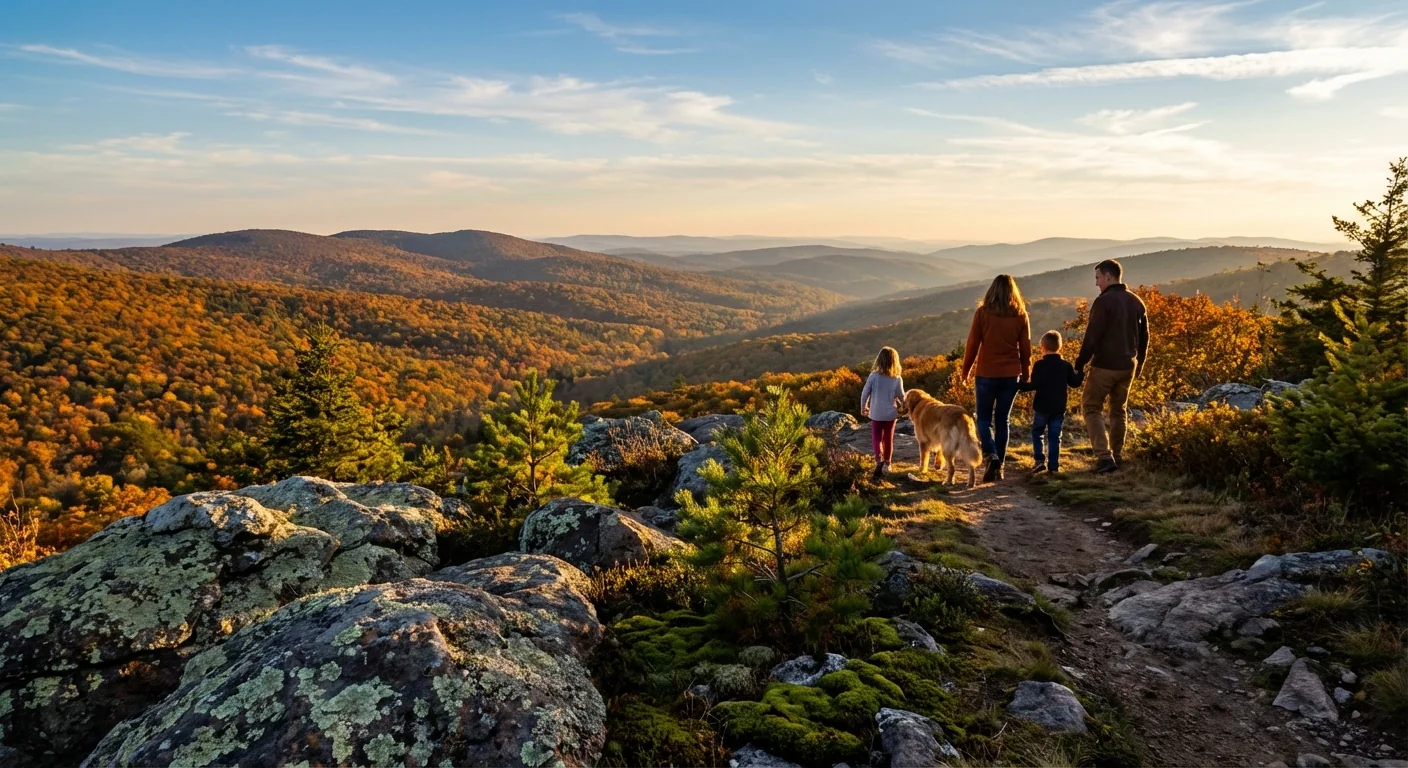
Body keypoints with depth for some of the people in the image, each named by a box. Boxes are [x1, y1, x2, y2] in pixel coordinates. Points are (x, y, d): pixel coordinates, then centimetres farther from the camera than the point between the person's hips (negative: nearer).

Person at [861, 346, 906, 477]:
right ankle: (887, 463, 25)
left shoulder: (873, 376, -12)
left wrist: (863, 407, 9)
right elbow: (902, 397, -1)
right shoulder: (897, 379, -10)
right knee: (888, 439, 16)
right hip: (890, 414, 1)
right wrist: (902, 408, 21)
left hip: (876, 414, -1)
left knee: (876, 438, 5)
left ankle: (879, 459, -19)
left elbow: (865, 394, -7)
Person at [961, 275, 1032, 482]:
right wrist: (1025, 375, 16)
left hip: (987, 374, -3)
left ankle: (991, 456, -15)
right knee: (1003, 420, 12)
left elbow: (972, 344, -4)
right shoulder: (1020, 315, 2)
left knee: (984, 419, 8)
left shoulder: (983, 313, -6)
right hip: (1011, 375, 3)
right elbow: (1026, 348, 6)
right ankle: (999, 466, 12)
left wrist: (966, 371, 7)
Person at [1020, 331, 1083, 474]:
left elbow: (1034, 385, -19)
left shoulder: (1039, 365, -11)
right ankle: (1053, 465, 7)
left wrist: (1021, 386, -7)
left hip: (1042, 407, -3)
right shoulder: (1066, 366, 1)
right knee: (1054, 436, 8)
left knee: (1037, 433, 12)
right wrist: (1079, 372, 27)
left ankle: (1040, 460, -2)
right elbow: (1075, 382, 9)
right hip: (1059, 408, 3)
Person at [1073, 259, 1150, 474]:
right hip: (1127, 367, 7)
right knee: (1118, 410, 18)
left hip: (1104, 365, -7)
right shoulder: (1136, 301, 9)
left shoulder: (1103, 301, -13)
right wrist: (1139, 363, 25)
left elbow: (1092, 337, -17)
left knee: (1091, 407, 2)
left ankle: (1104, 456, -11)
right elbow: (1144, 336, 15)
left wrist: (1080, 363, -9)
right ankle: (1116, 456, 22)